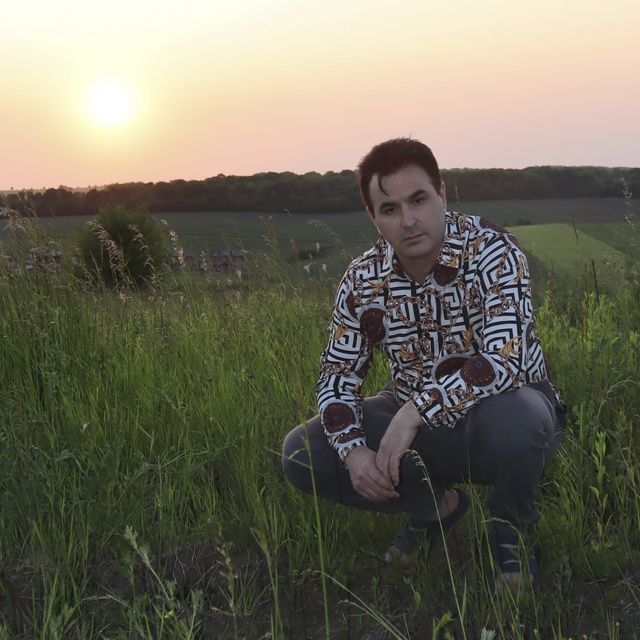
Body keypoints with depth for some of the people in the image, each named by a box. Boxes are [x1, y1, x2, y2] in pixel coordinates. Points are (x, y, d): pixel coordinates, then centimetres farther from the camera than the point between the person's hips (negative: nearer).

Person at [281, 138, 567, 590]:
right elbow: (338, 374, -4)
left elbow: (506, 360, -33)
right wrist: (353, 450, -21)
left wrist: (415, 409, -38)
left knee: (509, 417, -40)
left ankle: (511, 537, -5)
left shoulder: (491, 250, -22)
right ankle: (436, 505, 9)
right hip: (417, 425, 4)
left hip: (503, 411, -4)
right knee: (301, 452, -11)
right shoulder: (363, 279, -9)